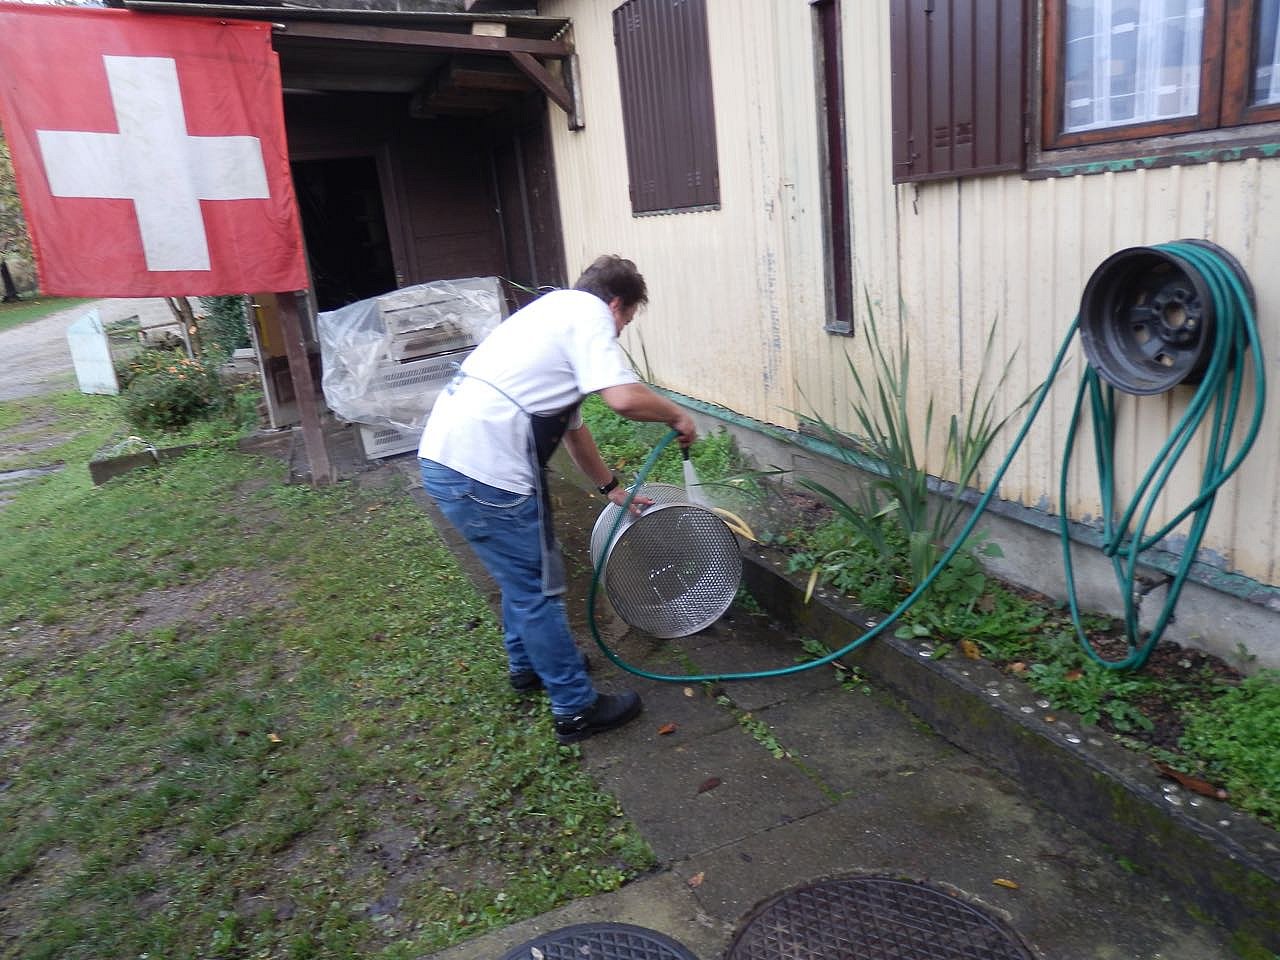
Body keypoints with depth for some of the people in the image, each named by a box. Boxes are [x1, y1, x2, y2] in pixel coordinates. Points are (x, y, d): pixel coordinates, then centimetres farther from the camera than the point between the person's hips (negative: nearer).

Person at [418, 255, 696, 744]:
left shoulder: (555, 310, 26)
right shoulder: (589, 312, -4)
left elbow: (571, 424, 31)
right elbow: (624, 398, -21)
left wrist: (611, 486, 37)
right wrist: (676, 416, -1)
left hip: (446, 455, 10)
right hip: (482, 471, -10)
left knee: (524, 574, 26)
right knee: (538, 589, 3)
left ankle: (528, 664, 45)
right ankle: (576, 709, 17)